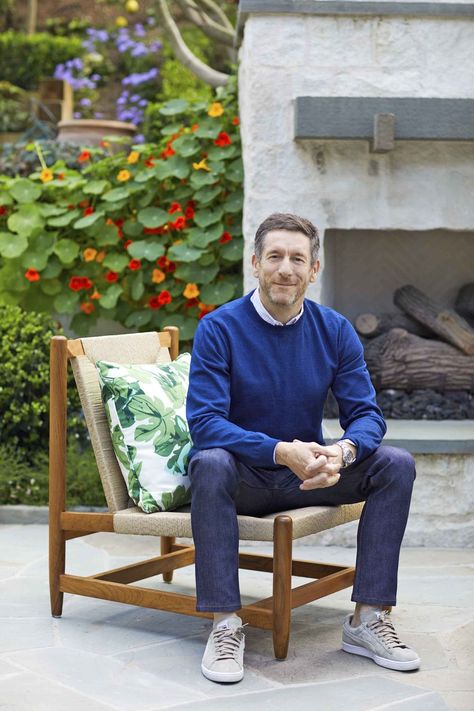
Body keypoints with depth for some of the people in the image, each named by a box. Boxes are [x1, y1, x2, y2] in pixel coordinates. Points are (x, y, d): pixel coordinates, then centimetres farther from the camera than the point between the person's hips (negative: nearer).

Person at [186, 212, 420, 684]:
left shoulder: (335, 331, -2)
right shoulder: (219, 328, -13)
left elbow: (366, 414, -5)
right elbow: (204, 422, -21)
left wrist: (341, 452, -30)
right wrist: (281, 451, -34)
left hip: (307, 476, 4)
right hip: (243, 479, -3)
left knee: (396, 465, -17)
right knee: (209, 464, -36)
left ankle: (367, 620, -13)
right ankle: (225, 625, -28)